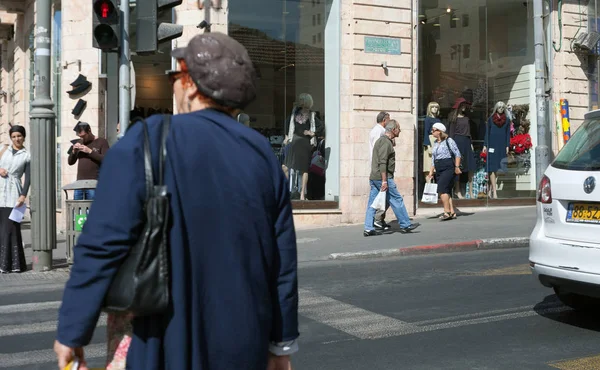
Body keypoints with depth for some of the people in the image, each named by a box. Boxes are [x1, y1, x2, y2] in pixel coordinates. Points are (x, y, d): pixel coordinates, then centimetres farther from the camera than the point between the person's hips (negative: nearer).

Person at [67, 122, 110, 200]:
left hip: (94, 183, -5)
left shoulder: (101, 142, 1)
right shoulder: (79, 143, 17)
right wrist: (74, 151, 0)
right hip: (80, 183, 5)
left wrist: (90, 151, -14)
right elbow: (70, 162, 19)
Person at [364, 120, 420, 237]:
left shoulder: (381, 140, 20)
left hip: (374, 178, 10)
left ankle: (368, 229, 3)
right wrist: (384, 181, -24)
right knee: (397, 200, 1)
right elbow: (382, 162, -21)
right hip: (382, 178, -10)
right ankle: (405, 225, 10)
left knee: (372, 203, 5)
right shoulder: (386, 142, -13)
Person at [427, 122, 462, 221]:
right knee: (446, 191, 6)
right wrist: (430, 173, 16)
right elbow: (433, 160, 19)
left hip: (448, 169, -8)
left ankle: (447, 212, -16)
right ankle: (452, 212, 10)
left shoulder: (448, 141, -4)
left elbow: (457, 154, -6)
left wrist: (457, 167, -14)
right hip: (439, 171, 8)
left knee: (442, 189, -17)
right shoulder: (435, 143, 16)